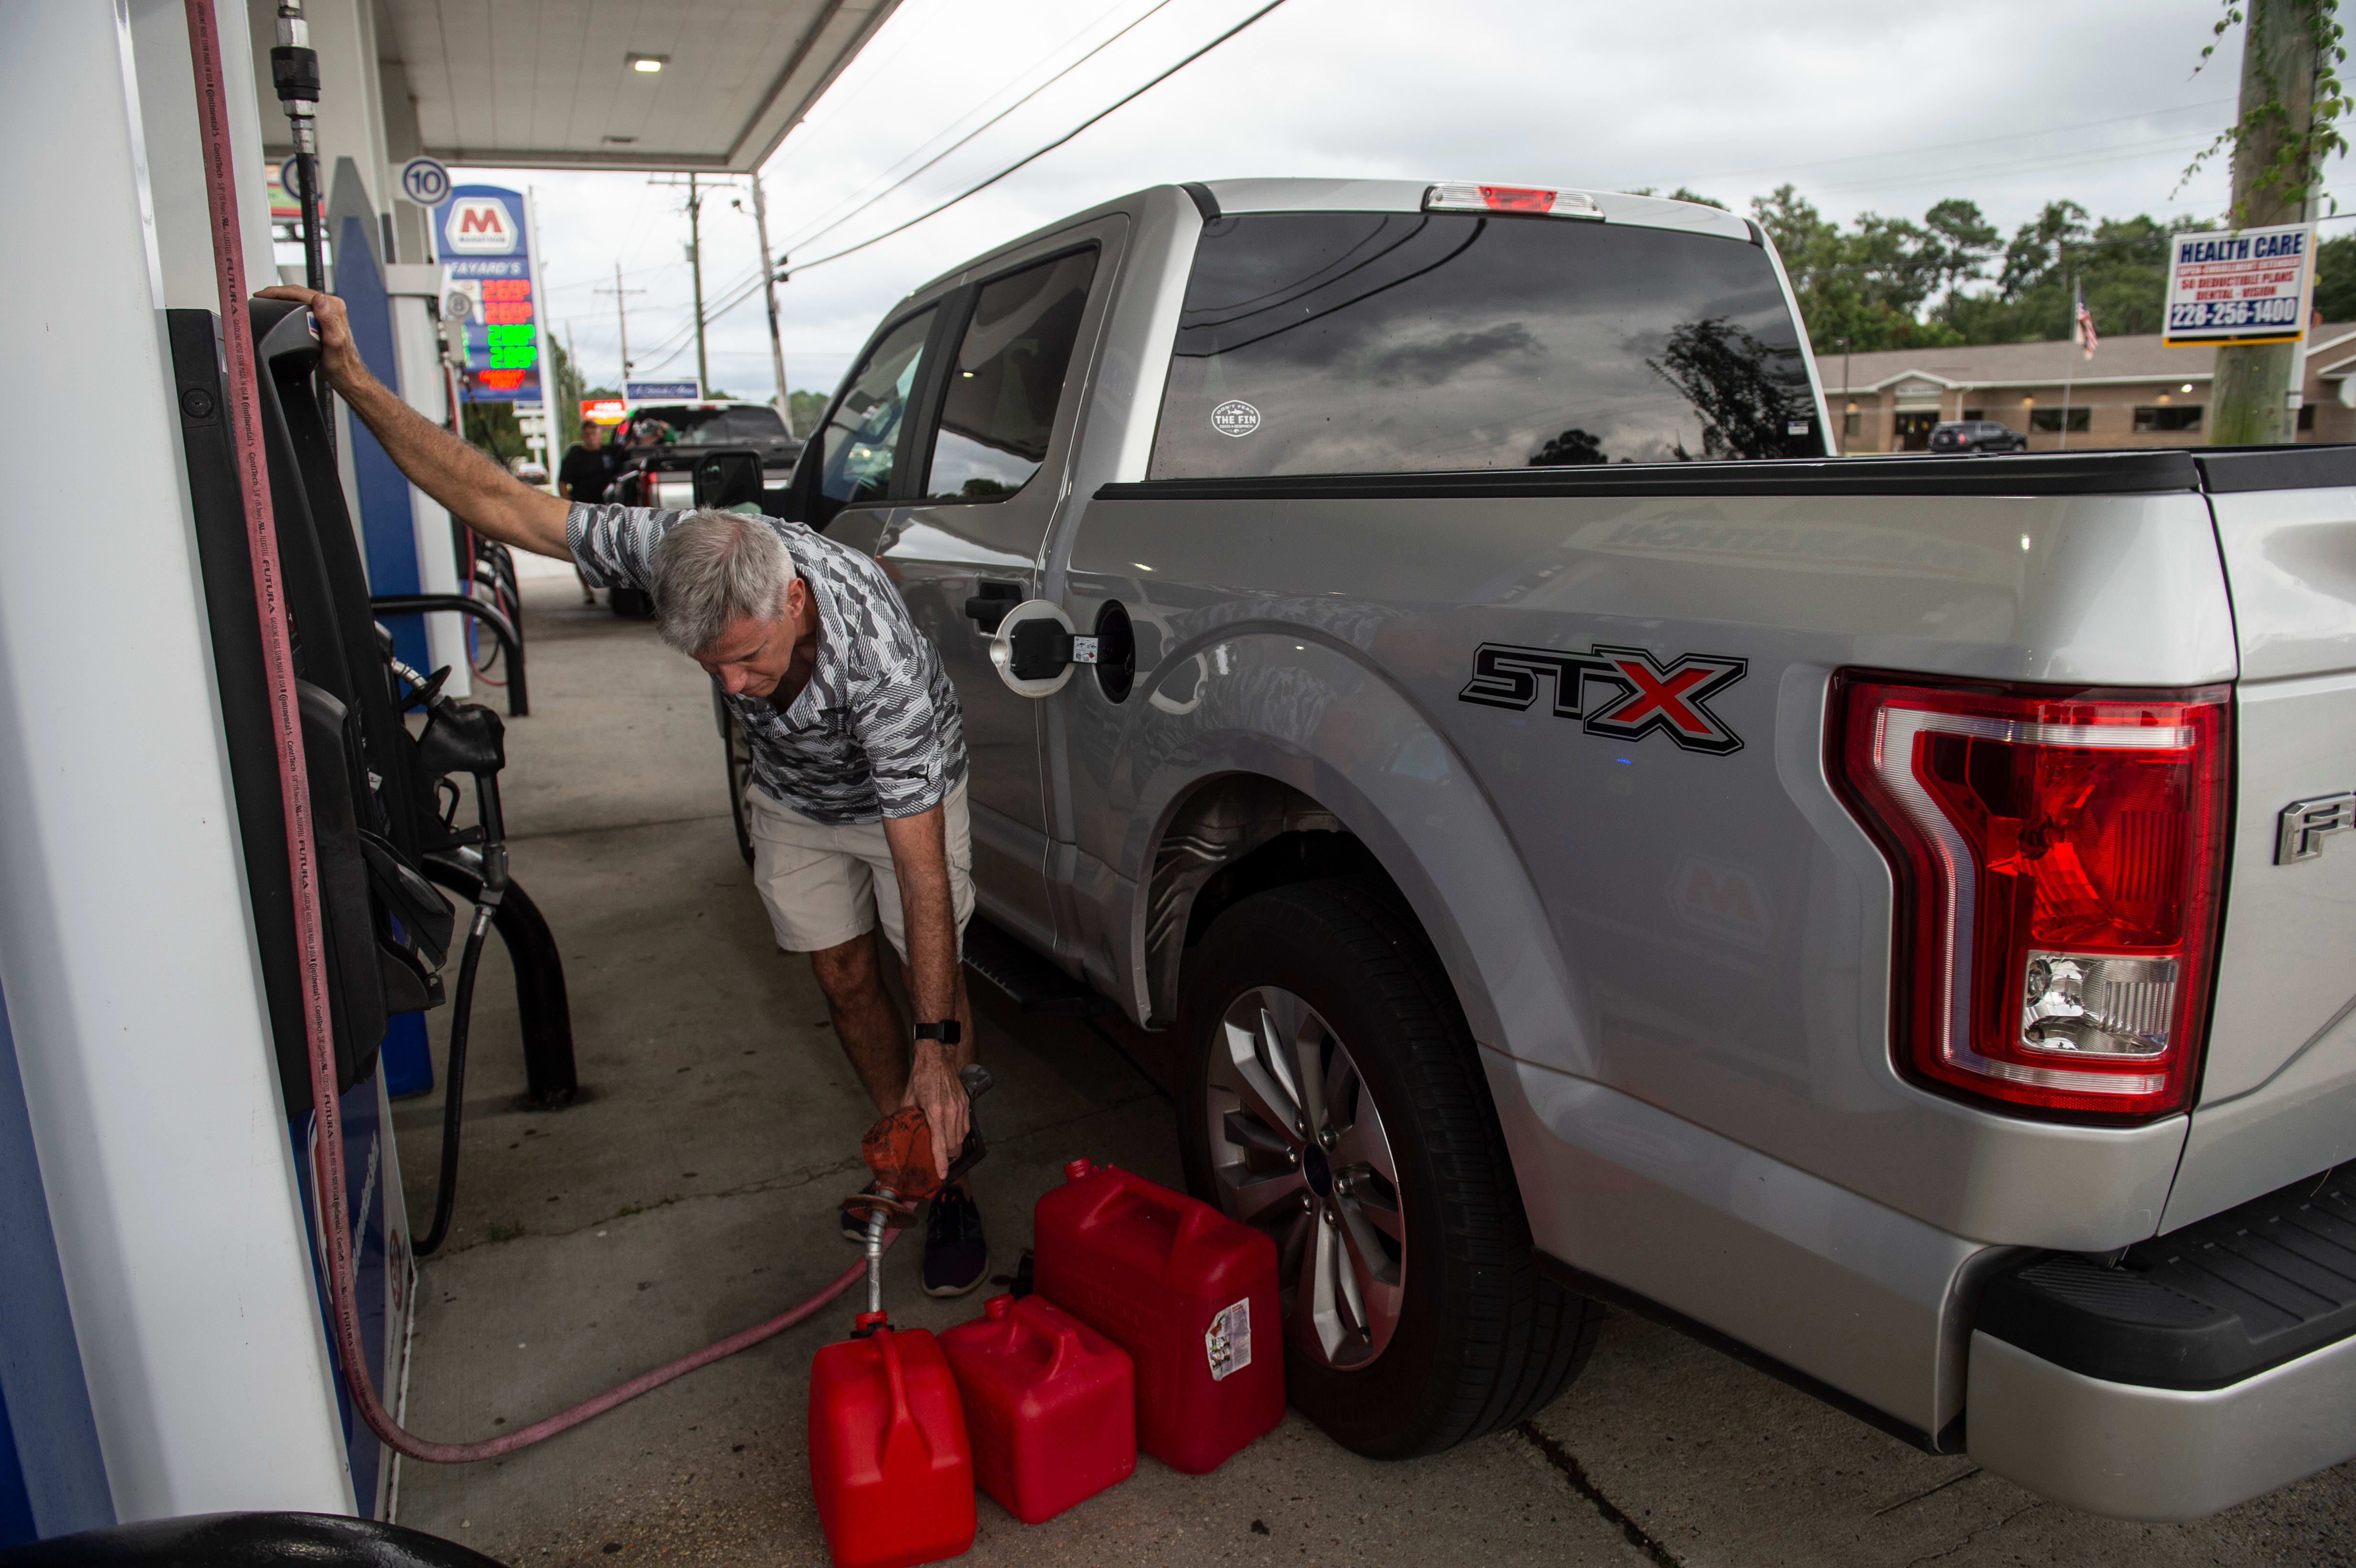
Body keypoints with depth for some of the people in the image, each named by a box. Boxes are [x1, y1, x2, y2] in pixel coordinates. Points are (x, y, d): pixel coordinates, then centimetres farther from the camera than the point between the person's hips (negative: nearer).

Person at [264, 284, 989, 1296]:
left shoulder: (880, 660, -45)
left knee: (932, 975, -4)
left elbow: (921, 870, -41)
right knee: (845, 979, 7)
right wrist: (354, 380, -30)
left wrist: (936, 1049, -38)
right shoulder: (673, 554, -34)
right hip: (793, 796, 4)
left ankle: (946, 1181, 13)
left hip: (908, 790, -4)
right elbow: (498, 502, -23)